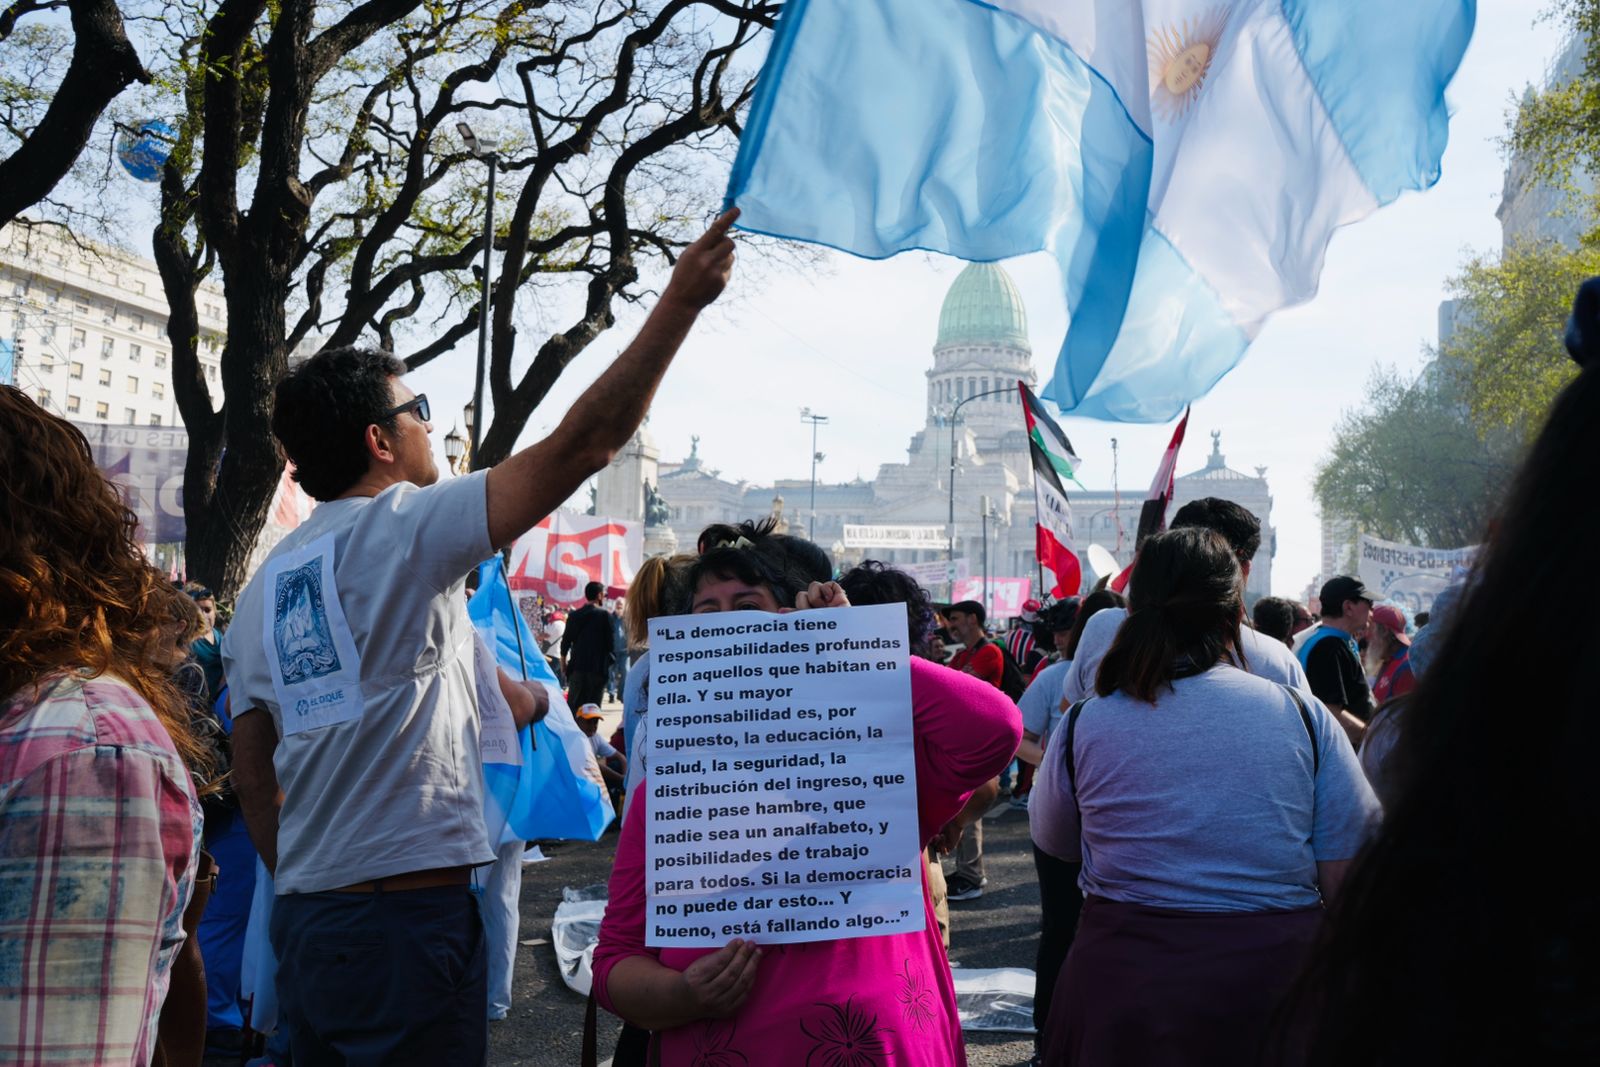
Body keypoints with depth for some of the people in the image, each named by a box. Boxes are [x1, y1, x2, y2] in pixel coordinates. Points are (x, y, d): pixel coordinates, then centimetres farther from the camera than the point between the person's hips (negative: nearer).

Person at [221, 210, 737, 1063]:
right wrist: (682, 299, -11)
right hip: (411, 914, -8)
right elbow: (580, 444, -15)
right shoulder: (403, 529, -9)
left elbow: (252, 776, 15)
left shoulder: (262, 588, 13)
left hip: (305, 920, 8)